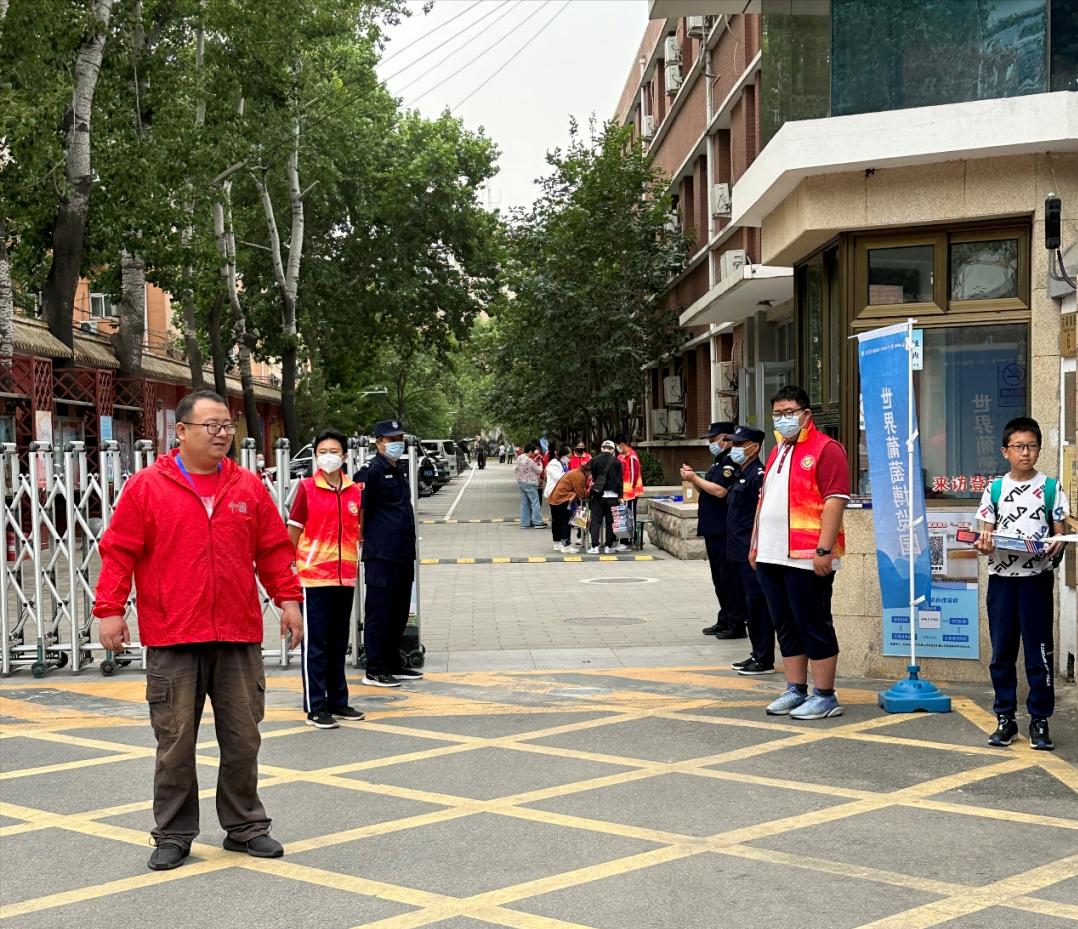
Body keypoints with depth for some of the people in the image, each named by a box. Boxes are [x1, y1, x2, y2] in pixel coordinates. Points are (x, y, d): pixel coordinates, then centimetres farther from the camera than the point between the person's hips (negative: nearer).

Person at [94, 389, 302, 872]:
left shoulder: (249, 487, 9)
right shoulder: (146, 487, -1)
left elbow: (274, 549, 13)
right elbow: (118, 551, -1)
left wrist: (288, 598, 8)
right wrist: (110, 609, -6)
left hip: (238, 638, 3)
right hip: (172, 640, -3)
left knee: (242, 738, 9)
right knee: (175, 742, 5)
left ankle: (246, 827, 24)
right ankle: (173, 836, 18)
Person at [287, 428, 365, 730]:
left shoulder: (355, 490, 6)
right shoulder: (306, 487, -5)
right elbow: (293, 530, -3)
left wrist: (354, 561, 13)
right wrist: (289, 567, -4)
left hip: (345, 577, 5)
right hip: (314, 576, -5)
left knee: (339, 643, 14)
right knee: (315, 644, 0)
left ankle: (338, 701, 24)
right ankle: (316, 708, 6)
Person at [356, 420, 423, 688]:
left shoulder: (400, 470, 16)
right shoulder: (373, 471, -11)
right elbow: (359, 508, -14)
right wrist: (364, 536, -6)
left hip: (403, 553, 9)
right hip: (381, 555, -9)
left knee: (400, 611, 15)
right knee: (379, 613, -3)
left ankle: (393, 664, 25)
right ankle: (374, 670, 4)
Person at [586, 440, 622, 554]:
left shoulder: (594, 460, -2)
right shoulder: (617, 462, -2)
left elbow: (592, 477, 5)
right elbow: (620, 479, 0)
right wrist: (620, 496, 5)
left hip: (598, 494, 0)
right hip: (612, 495, 0)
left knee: (596, 521, 3)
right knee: (610, 521, 7)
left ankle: (595, 546, -3)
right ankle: (609, 546, 7)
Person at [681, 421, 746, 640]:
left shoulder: (732, 462, -15)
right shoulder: (719, 462, 19)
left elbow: (720, 491, -24)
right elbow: (708, 491, 24)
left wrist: (695, 478, -15)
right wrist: (693, 479, 7)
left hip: (724, 530, -11)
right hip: (713, 530, 11)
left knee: (729, 578, -6)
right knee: (719, 578, 15)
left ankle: (736, 624, -2)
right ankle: (725, 620, 23)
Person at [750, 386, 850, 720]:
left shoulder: (826, 449, -7)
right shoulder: (776, 451, 19)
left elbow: (835, 501, -15)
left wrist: (824, 549, -21)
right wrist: (755, 543, 19)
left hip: (807, 557, -8)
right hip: (771, 556, 8)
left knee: (814, 626, -2)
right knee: (786, 625, 12)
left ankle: (825, 696, 6)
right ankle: (795, 691, 21)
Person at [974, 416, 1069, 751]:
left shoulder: (1050, 488, 3)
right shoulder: (994, 489, 7)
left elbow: (1059, 533, 4)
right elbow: (986, 533, 7)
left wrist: (1055, 547, -18)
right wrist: (983, 545, -16)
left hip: (1037, 578, -2)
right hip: (1001, 577, 2)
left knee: (1039, 651, 0)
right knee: (1002, 651, 6)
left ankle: (1039, 720, 10)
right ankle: (1005, 719, 16)